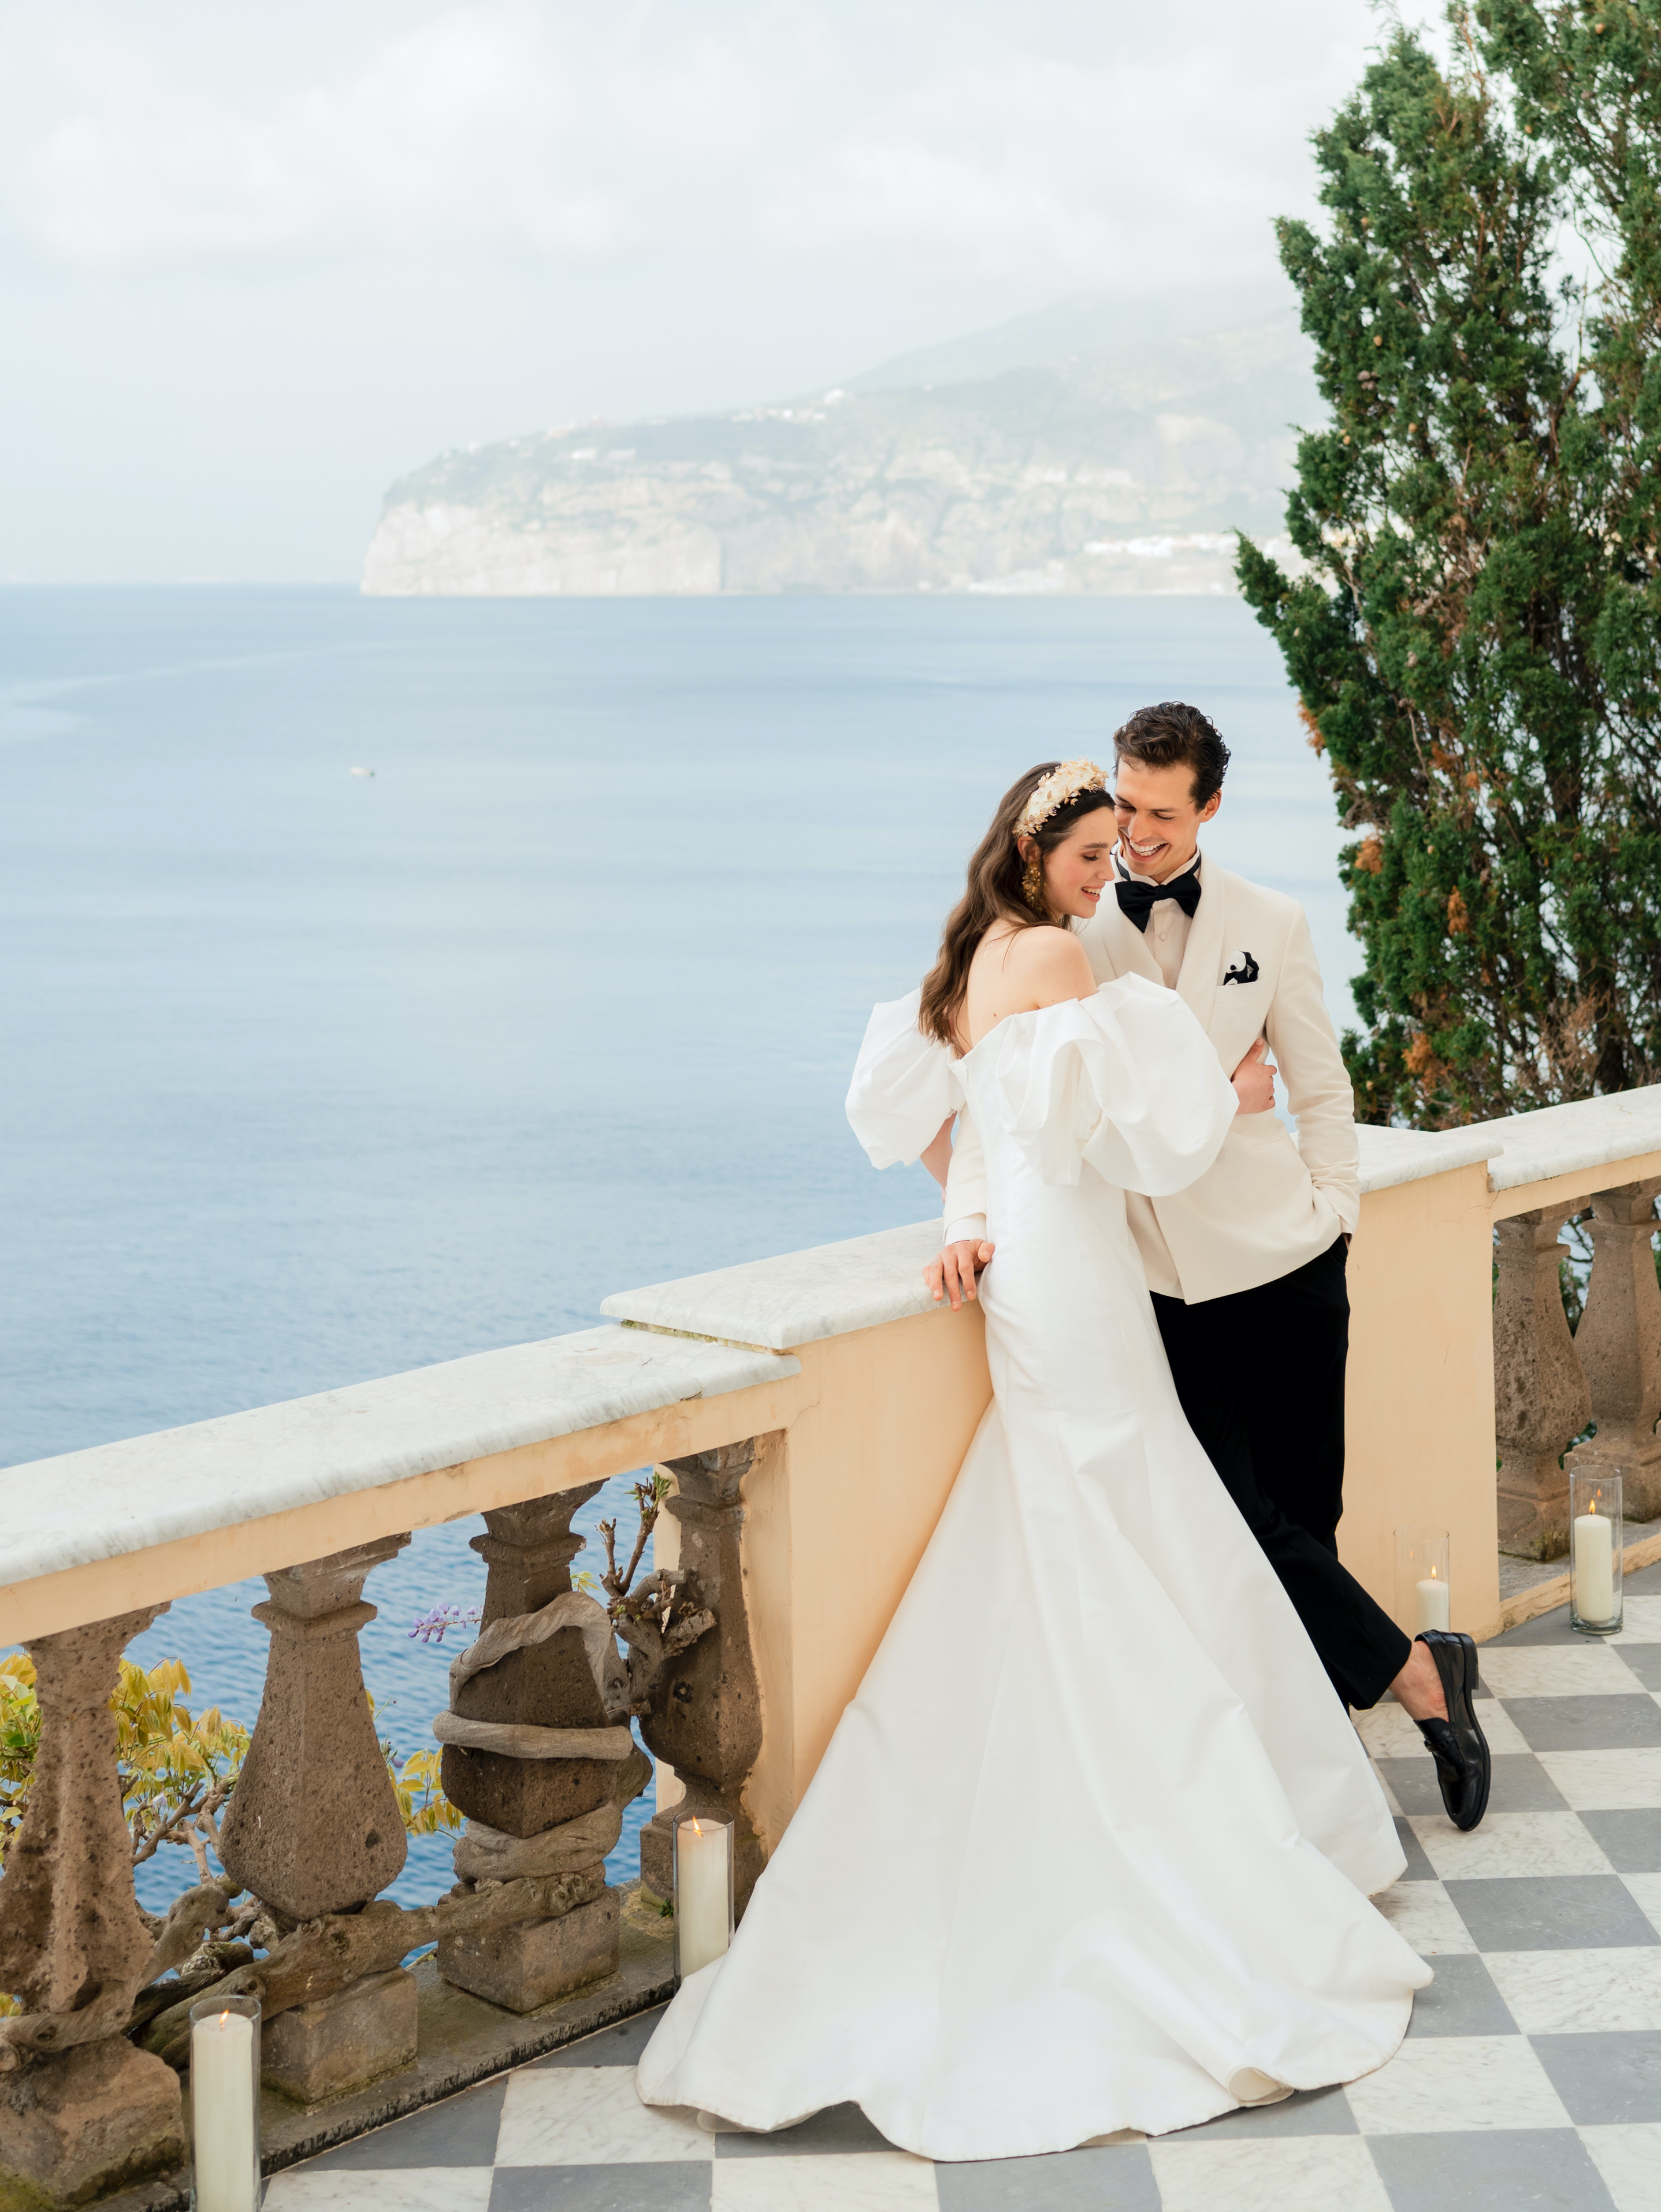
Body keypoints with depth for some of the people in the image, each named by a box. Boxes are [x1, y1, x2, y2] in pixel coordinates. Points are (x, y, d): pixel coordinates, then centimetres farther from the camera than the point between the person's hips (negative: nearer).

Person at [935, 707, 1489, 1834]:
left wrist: (1334, 1230, 6)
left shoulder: (1271, 924, 5)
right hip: (1161, 1281, -1)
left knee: (1304, 1516, 5)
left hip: (1282, 1264, 1)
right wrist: (972, 1218, -17)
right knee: (1243, 1520, -6)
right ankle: (1420, 1676, 11)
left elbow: (1321, 1089, 12)